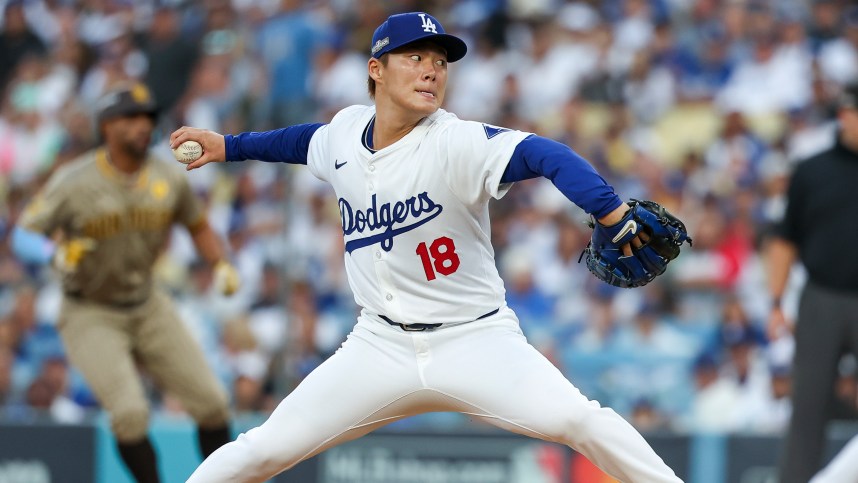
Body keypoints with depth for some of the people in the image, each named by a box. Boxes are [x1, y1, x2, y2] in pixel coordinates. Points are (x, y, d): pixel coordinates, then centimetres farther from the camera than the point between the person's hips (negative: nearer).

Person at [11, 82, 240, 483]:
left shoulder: (168, 179, -4)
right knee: (130, 413, -21)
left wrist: (221, 265, -6)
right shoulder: (73, 182, -17)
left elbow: (198, 225, 12)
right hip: (90, 314, -5)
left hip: (148, 308, 5)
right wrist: (56, 252, -36)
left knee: (211, 402, -1)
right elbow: (23, 237, -14)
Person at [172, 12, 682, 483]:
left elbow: (547, 156, -35)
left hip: (476, 341, -4)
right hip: (381, 345, 4)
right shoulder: (347, 128, -1)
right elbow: (308, 140, 25)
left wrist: (614, 214, -50)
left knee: (576, 419, -26)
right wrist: (227, 146, 27)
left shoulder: (458, 143, -19)